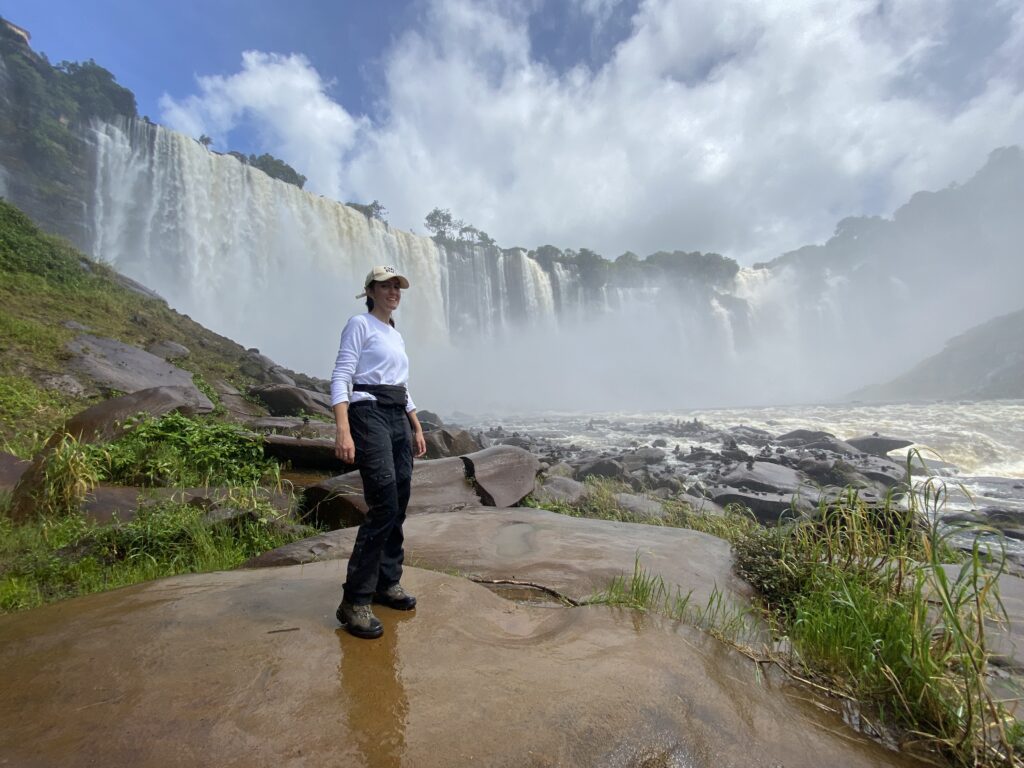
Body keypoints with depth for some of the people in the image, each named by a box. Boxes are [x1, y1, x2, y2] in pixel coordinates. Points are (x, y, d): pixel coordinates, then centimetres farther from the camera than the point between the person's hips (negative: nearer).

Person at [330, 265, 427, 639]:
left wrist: (417, 428, 20)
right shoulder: (360, 324, -2)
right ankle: (354, 601, 0)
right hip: (369, 415, -8)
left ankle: (387, 583, 24)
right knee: (383, 507, -13)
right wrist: (343, 431, -23)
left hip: (398, 421, 8)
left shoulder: (396, 335, 21)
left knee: (398, 507, 9)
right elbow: (340, 379, -12)